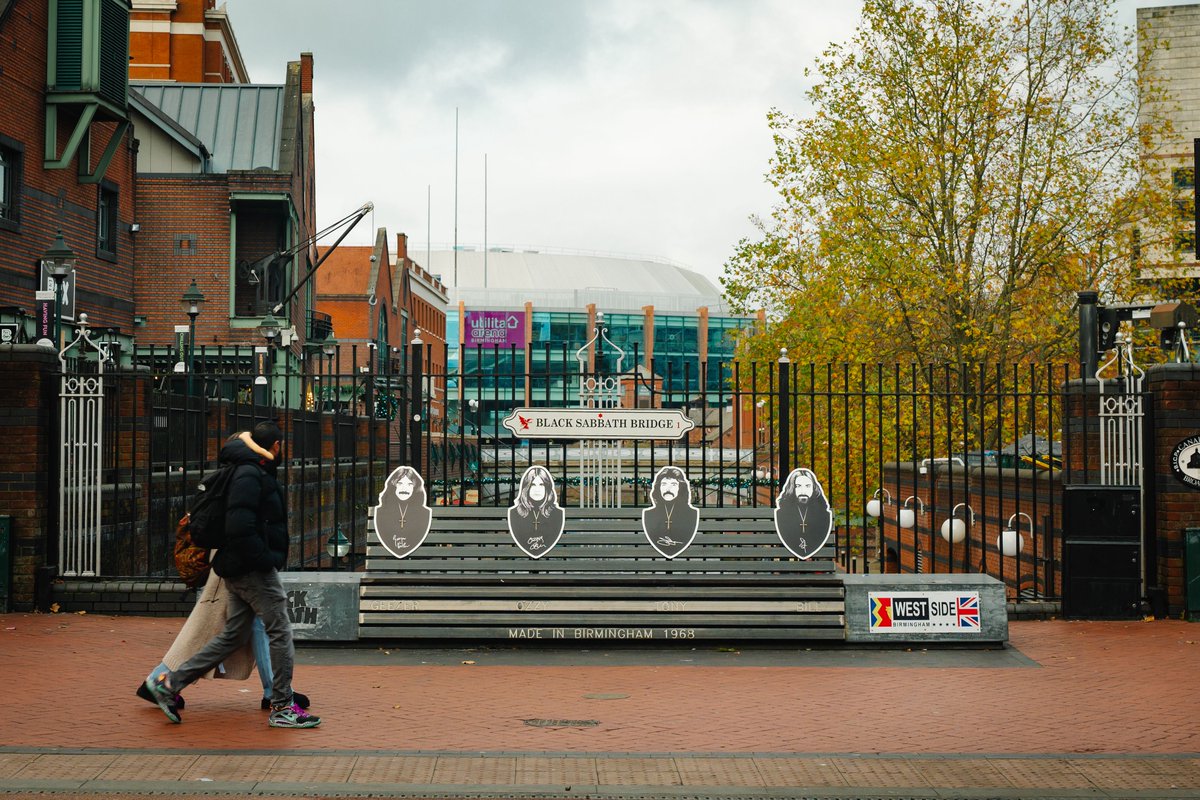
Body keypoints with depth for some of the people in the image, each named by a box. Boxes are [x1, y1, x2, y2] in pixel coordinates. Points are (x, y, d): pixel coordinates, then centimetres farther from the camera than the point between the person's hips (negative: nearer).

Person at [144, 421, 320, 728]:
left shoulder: (255, 473, 17)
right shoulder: (250, 475, -15)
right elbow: (240, 527, -25)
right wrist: (265, 559, -19)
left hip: (240, 572, 10)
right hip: (254, 570, -10)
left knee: (233, 635, 13)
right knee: (280, 632, -3)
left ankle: (170, 682, 14)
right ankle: (282, 707, 2)